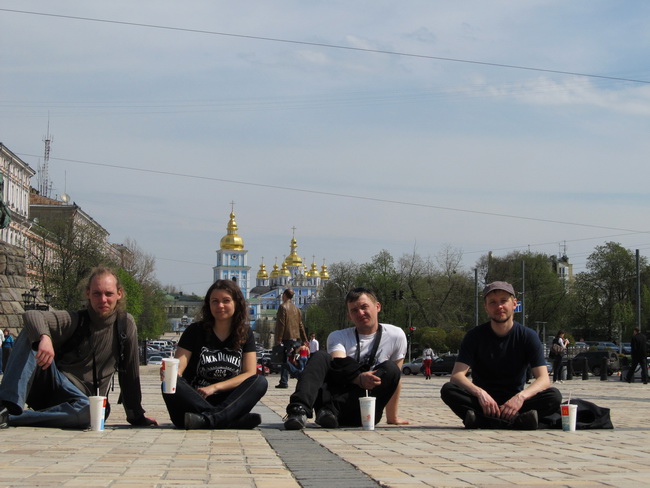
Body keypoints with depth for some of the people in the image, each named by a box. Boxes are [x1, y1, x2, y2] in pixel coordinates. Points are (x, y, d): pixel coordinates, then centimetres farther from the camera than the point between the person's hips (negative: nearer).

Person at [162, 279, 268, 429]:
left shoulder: (245, 334, 8)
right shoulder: (195, 331, 3)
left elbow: (250, 373, -1)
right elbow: (178, 367, -8)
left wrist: (215, 387, -13)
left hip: (227, 400, 2)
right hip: (194, 399, -1)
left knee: (260, 382, -24)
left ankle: (210, 419, -45)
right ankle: (233, 421, -43)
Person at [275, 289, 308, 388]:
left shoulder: (283, 307, -7)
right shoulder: (296, 308, 16)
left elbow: (281, 324, -14)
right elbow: (300, 325, 18)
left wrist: (278, 338, -14)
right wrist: (304, 339, 21)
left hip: (286, 338, -7)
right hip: (294, 338, 7)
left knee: (285, 360, -5)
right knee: (285, 359, 12)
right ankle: (283, 382, 8)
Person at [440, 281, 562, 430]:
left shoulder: (528, 336, -2)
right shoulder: (475, 336, -2)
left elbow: (543, 379, -12)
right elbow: (457, 375, -13)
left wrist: (521, 396, -33)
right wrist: (480, 393, -34)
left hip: (514, 400, 0)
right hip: (482, 401, 0)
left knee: (554, 396, -26)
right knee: (448, 390, -29)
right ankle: (517, 421, -40)